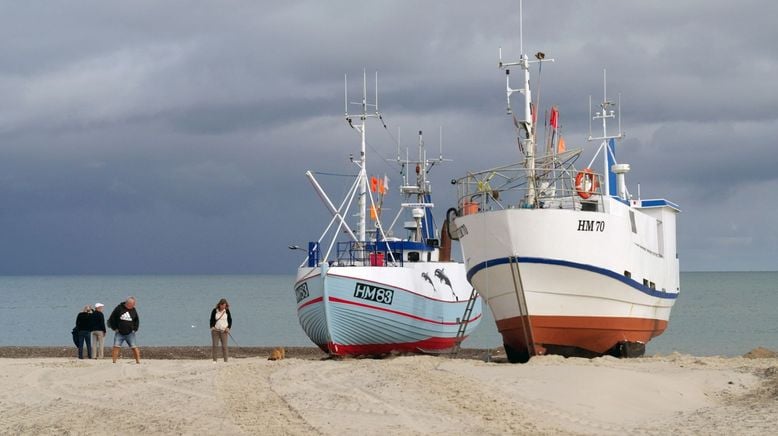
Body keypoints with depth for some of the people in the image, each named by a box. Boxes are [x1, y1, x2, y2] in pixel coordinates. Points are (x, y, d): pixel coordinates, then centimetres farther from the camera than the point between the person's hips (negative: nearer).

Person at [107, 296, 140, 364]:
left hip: (130, 333, 2)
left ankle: (138, 361, -1)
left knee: (134, 347, -6)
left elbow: (137, 321, 19)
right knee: (116, 347, -9)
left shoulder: (133, 310, 6)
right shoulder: (119, 308, -3)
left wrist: (134, 329, 7)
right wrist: (114, 328, -3)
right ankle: (114, 362, -6)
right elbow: (111, 319, 1)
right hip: (119, 333, -1)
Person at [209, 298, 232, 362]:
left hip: (223, 331, 0)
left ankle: (225, 360, -2)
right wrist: (212, 327, -10)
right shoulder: (214, 311, -1)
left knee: (224, 346, -5)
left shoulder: (227, 311, 2)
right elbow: (212, 320, 6)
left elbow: (230, 320, 10)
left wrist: (228, 328, -4)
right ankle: (214, 360, 2)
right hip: (215, 330, 0)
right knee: (214, 345, -3)